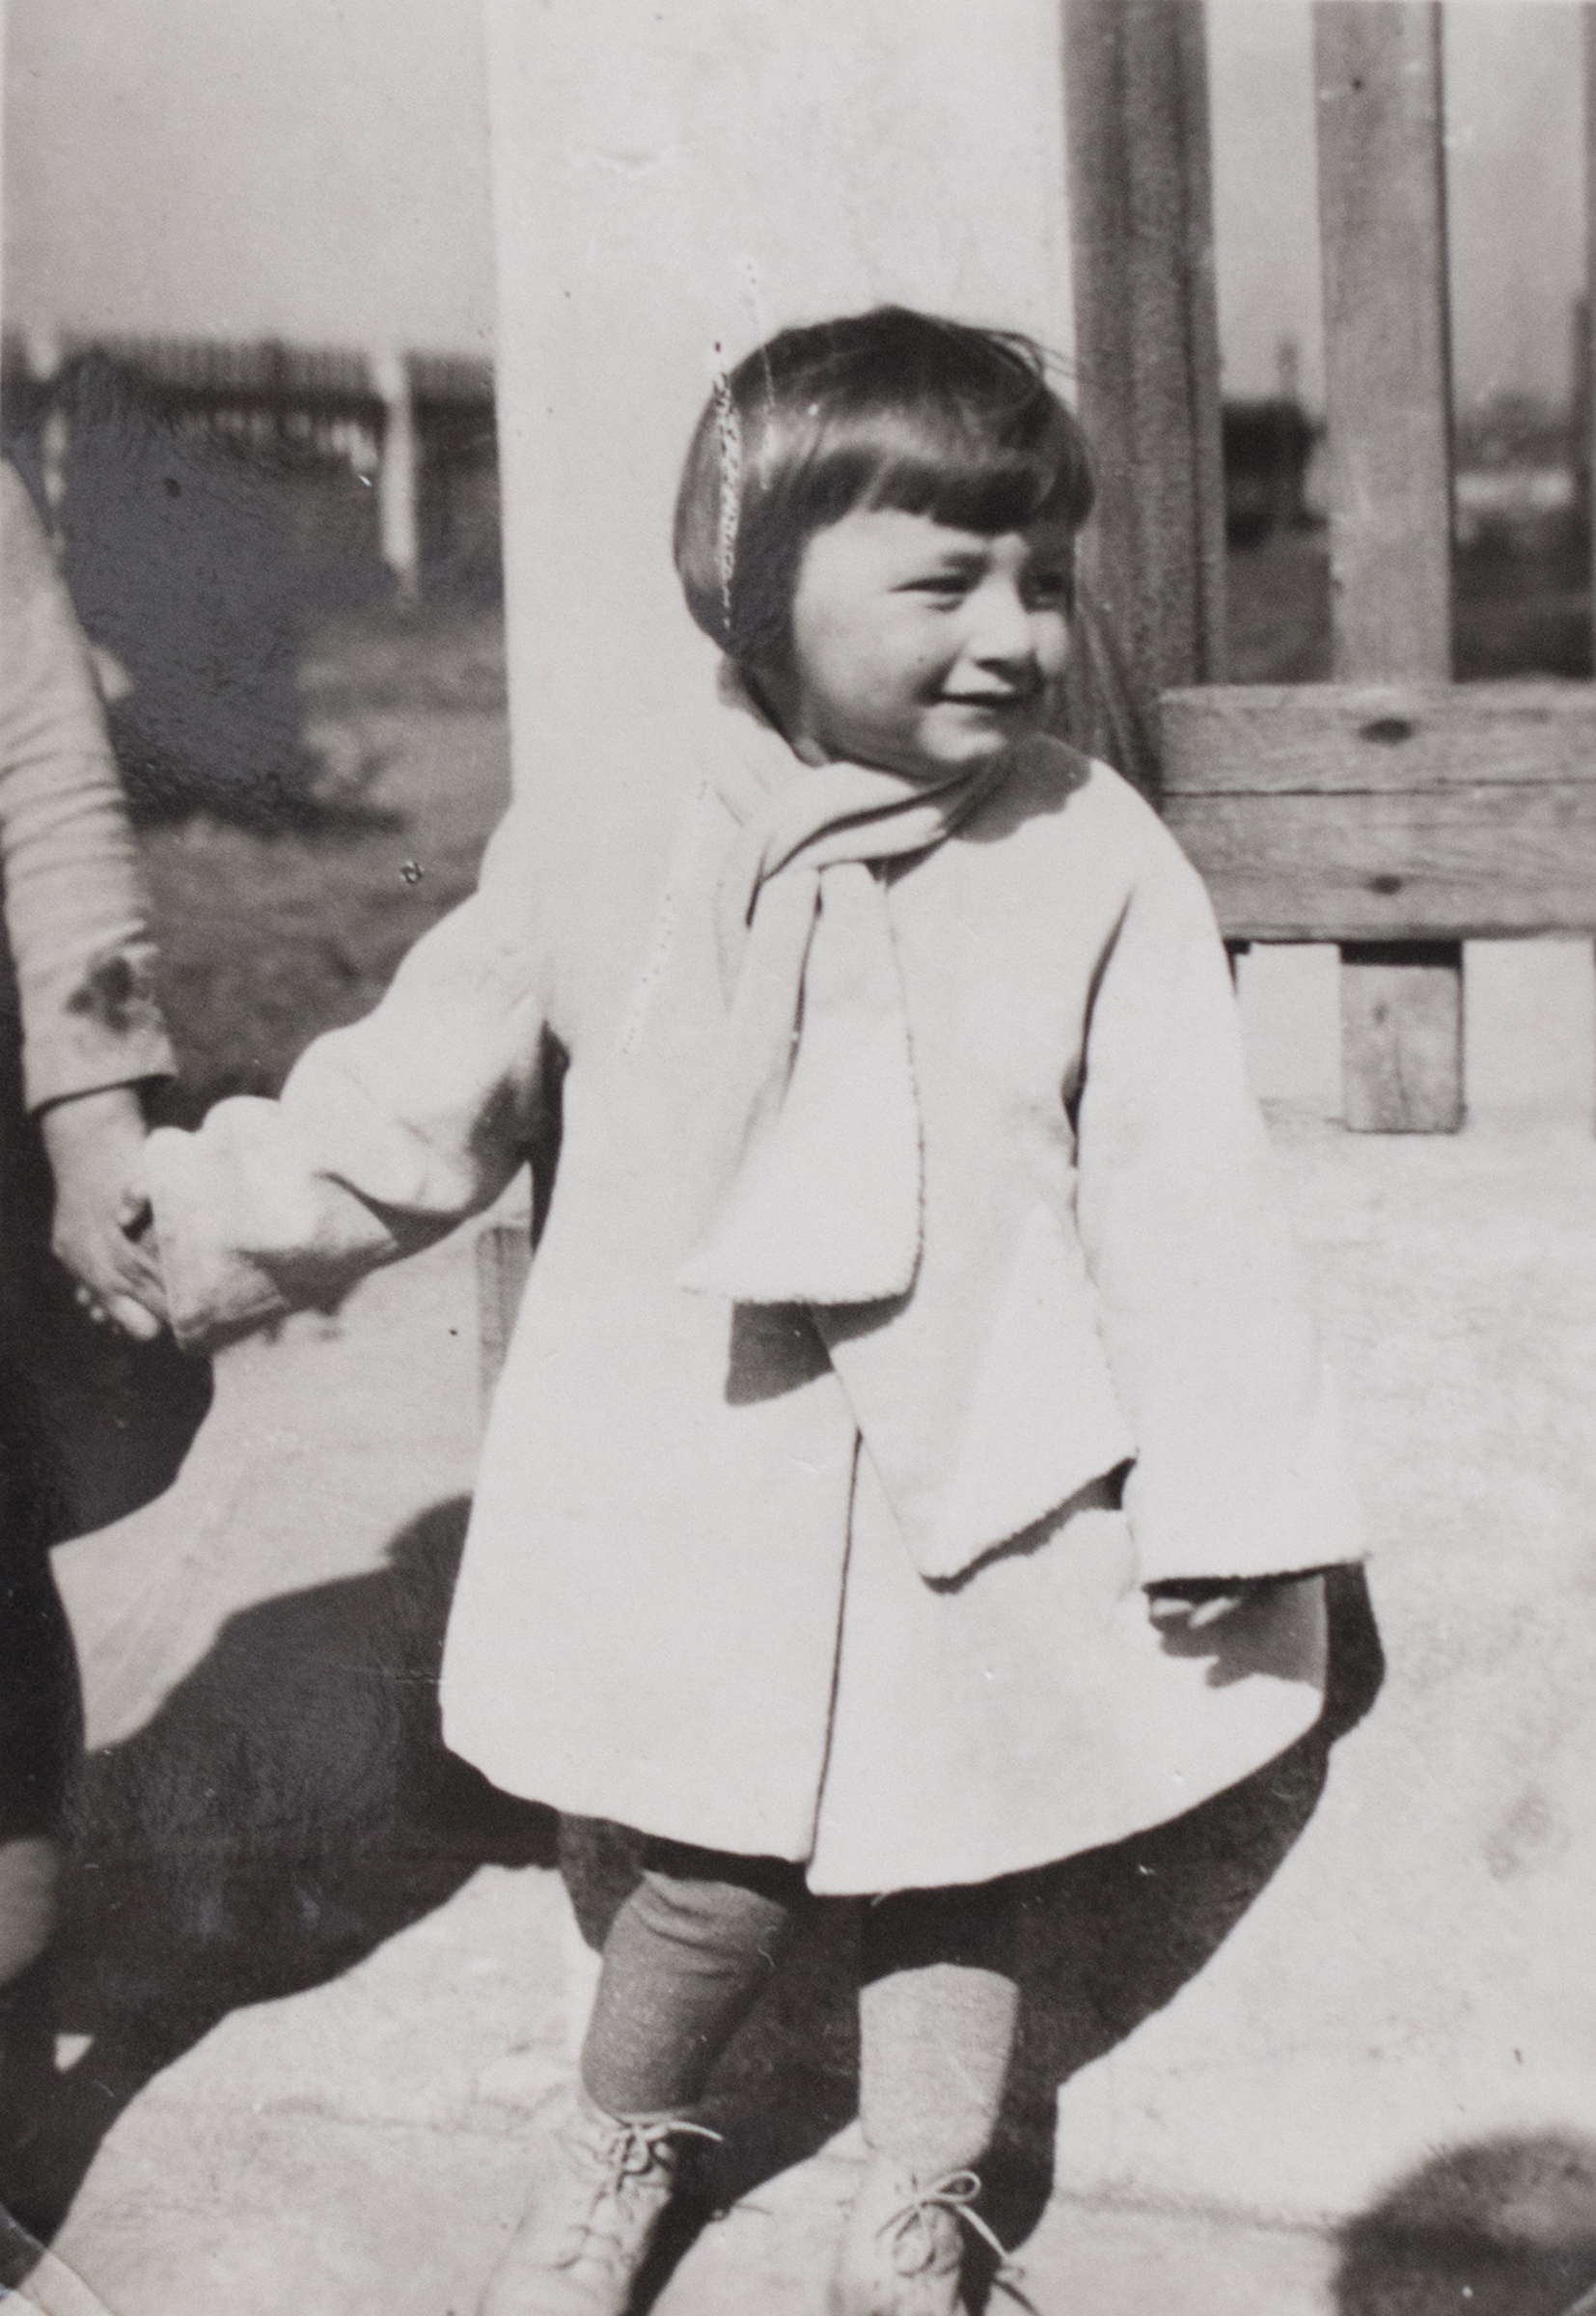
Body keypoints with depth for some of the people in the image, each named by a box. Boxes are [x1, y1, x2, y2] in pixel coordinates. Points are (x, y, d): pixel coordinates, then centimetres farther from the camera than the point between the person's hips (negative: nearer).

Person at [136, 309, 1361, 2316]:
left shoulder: (1098, 860, -10)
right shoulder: (618, 842, -8)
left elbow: (1181, 1201, -7)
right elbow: (412, 1101, 3)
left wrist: (1230, 1499, -7)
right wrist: (189, 1227, 2)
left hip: (987, 1502, 0)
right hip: (702, 1495, 0)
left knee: (953, 1879, 15)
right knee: (718, 1878, 11)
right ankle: (610, 2154, 43)